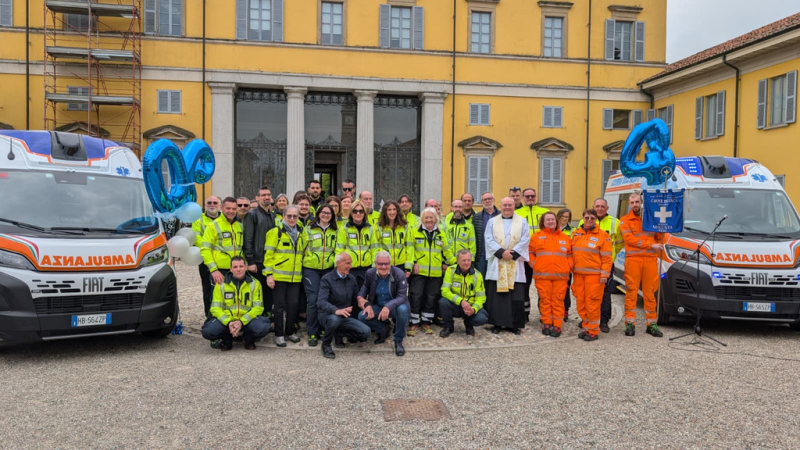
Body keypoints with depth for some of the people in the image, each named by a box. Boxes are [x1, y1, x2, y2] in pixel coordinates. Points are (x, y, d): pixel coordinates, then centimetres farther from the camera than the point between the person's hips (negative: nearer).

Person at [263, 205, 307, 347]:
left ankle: (290, 332, 22)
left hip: (295, 276, 4)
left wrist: (304, 270, 15)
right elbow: (268, 254, -7)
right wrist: (269, 274, -13)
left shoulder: (301, 232, 10)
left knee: (294, 304, 7)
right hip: (279, 275, -4)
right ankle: (279, 334, 13)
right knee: (280, 305, 3)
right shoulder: (275, 232, -5)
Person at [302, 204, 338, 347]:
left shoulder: (335, 231, 9)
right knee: (313, 300, -7)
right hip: (311, 269, -2)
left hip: (329, 269, 3)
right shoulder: (309, 229, 3)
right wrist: (301, 264, -1)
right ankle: (312, 333, 2)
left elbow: (337, 250, 15)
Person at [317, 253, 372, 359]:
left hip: (345, 317, 5)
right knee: (335, 319, -41)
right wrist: (336, 310, -44)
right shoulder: (327, 279, -12)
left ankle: (339, 333, 9)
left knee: (366, 332, -18)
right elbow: (321, 302, -27)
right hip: (327, 315, -5)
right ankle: (326, 345, -11)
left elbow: (356, 298, 16)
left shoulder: (352, 279, 7)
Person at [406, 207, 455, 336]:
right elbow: (410, 251, -4)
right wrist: (409, 267, -10)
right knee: (416, 297, -2)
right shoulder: (414, 232, -1)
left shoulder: (441, 234, 9)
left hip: (436, 273, 3)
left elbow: (447, 251, 16)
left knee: (431, 298, 8)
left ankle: (426, 322, 21)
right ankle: (414, 323, 10)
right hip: (418, 272, -3)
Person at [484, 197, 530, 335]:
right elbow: (489, 239, -1)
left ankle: (514, 324, 7)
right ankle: (497, 323, 7)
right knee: (496, 295, -1)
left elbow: (525, 240, -1)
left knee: (516, 296, -1)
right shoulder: (492, 222, 10)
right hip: (497, 264, 0)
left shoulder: (522, 222, 9)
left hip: (515, 264, 0)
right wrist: (501, 252, -14)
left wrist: (512, 253, -13)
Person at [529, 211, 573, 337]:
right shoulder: (537, 236, 8)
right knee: (545, 299, 2)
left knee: (558, 300, 0)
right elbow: (530, 252, 10)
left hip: (561, 275, 1)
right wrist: (534, 264, -2)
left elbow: (570, 255, 15)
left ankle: (557, 325, 6)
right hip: (542, 274, -1)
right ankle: (546, 324, 13)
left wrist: (569, 267, 1)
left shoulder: (565, 238, 13)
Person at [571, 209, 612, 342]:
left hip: (594, 274, -5)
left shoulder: (602, 235, -2)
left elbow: (606, 257, -5)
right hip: (578, 274, 5)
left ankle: (593, 331, 6)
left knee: (592, 303, -4)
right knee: (580, 302, 8)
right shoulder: (576, 233, 13)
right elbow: (572, 252, 16)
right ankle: (586, 327, 21)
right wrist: (571, 269, 9)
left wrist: (604, 274, -11)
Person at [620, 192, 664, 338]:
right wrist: (650, 245, -12)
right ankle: (630, 323, 3)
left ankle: (651, 324, 11)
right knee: (631, 292, -2)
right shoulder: (625, 220, 7)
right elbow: (629, 238, -7)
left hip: (651, 259, 2)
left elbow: (659, 237, 12)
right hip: (633, 259, -2)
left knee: (650, 292, 4)